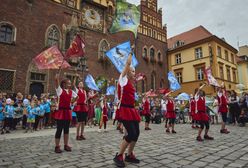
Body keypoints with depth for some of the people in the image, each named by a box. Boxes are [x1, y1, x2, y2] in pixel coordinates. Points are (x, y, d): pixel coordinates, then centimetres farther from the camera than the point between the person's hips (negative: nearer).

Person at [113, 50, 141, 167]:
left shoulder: (131, 83, 18)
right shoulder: (123, 79, -4)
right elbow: (128, 63, -6)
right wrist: (131, 53, 9)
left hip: (131, 110, 9)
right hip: (124, 110, -9)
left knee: (136, 133, 8)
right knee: (131, 134, -14)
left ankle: (129, 155, 26)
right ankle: (118, 156, 5)